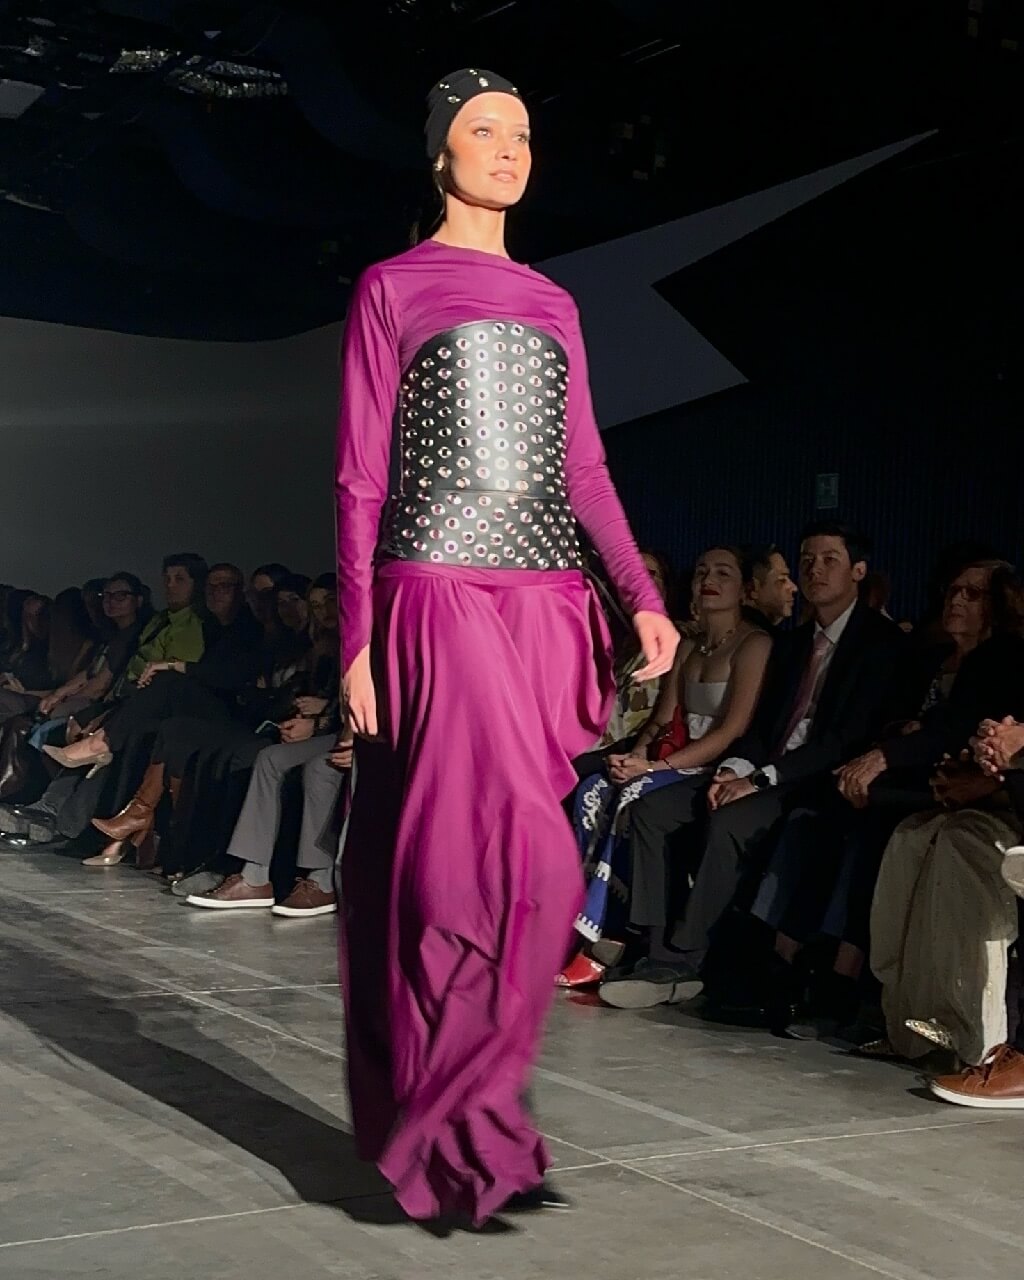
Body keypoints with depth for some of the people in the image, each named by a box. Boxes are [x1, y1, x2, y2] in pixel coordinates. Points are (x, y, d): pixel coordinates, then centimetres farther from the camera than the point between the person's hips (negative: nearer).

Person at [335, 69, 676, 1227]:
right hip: (439, 602, -5)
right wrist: (354, 639, -6)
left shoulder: (553, 305, 19)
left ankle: (449, 1117, 15)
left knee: (500, 866, 4)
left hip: (547, 610, 5)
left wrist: (641, 596, 1)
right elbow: (359, 476, 0)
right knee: (521, 869, -14)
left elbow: (584, 470, 16)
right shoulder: (393, 288, 5)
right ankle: (462, 1133, -3)